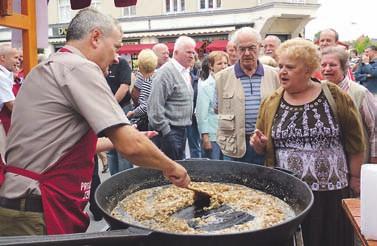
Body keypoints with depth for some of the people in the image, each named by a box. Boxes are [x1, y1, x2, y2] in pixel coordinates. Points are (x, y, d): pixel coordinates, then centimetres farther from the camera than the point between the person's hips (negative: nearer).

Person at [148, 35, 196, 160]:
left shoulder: (185, 72, 13)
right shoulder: (166, 72, -16)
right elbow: (155, 107, -21)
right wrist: (166, 133, -20)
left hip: (182, 130, 9)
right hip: (169, 131, -9)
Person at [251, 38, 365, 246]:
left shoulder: (335, 97, -4)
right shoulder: (270, 103, 4)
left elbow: (355, 143, 2)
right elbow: (263, 147, 13)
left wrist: (355, 178, 4)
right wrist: (259, 144, -7)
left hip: (330, 192, -1)